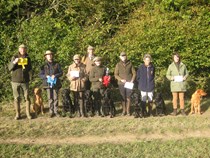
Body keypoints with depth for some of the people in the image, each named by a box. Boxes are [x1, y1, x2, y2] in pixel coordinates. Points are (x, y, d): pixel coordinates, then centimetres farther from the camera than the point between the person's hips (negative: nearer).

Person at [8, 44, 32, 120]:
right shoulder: (15, 57, 0)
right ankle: (17, 114, 11)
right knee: (16, 98, 3)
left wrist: (26, 67, -8)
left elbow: (30, 68, 14)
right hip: (15, 81, -1)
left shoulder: (28, 58, 6)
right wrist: (14, 62, -22)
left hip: (25, 81, 1)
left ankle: (28, 113, 12)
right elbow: (10, 68, -5)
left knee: (27, 97, 3)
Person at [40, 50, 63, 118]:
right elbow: (40, 74, 5)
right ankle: (51, 112, 9)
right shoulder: (44, 65, 5)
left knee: (55, 98, 2)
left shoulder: (56, 64, 5)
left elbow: (61, 73, 4)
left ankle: (56, 111, 11)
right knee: (50, 98, 2)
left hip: (55, 83, 0)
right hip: (48, 83, 0)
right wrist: (46, 76, -14)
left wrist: (55, 75, -13)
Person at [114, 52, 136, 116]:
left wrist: (132, 80, -4)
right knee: (123, 97, 1)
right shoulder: (118, 65, 6)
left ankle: (128, 110, 10)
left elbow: (134, 73, 9)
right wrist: (121, 79, -11)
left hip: (129, 83, 0)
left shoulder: (130, 64, 6)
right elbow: (116, 75, 4)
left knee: (128, 97, -1)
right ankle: (124, 111, 11)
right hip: (121, 83, 0)